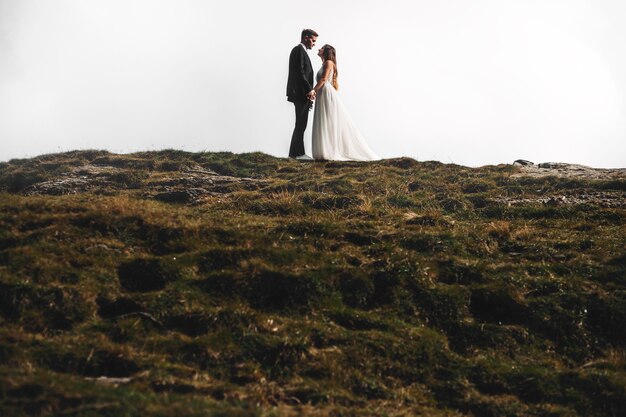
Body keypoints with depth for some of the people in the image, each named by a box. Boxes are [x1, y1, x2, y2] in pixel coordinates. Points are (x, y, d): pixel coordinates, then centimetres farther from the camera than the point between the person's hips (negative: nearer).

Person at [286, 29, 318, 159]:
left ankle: (294, 153, 15)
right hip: (301, 94, -10)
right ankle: (298, 153, -5)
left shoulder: (300, 50, 21)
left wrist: (309, 90, 15)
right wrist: (309, 89, -20)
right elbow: (299, 72, -20)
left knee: (301, 125, 12)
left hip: (302, 95, 10)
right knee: (301, 124, -7)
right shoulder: (299, 50, -10)